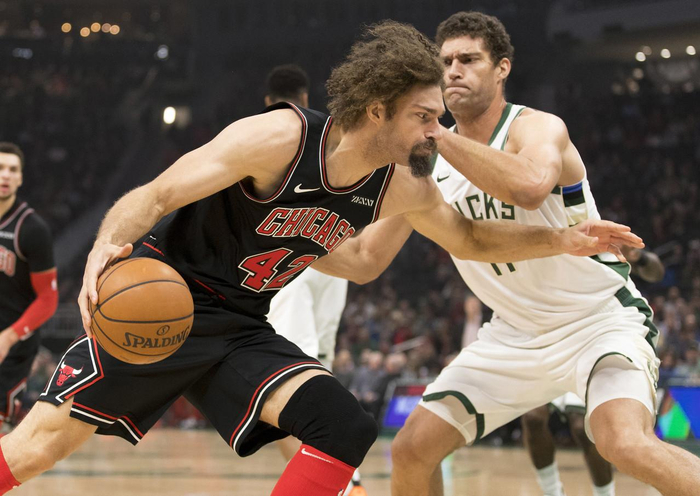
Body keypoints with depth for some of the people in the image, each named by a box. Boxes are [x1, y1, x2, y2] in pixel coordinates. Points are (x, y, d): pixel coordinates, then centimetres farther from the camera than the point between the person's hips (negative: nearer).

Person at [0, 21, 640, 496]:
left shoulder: (402, 188, -3)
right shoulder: (280, 138, -22)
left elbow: (470, 239, 16)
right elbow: (156, 195, -21)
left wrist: (563, 241, 4)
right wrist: (105, 249, -40)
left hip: (241, 328, 6)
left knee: (344, 430, -13)